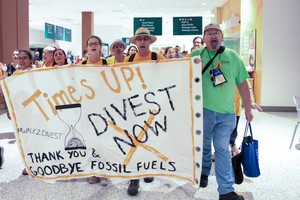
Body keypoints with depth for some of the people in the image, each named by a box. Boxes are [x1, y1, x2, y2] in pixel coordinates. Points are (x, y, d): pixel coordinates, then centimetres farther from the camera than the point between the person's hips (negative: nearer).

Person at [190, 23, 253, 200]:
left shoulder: (232, 56, 5)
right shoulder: (196, 55, 2)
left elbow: (242, 83, 8)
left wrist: (248, 109, 8)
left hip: (227, 113, 0)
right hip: (203, 109, 0)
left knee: (223, 149, 4)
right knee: (204, 145, 15)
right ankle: (203, 172, 40)